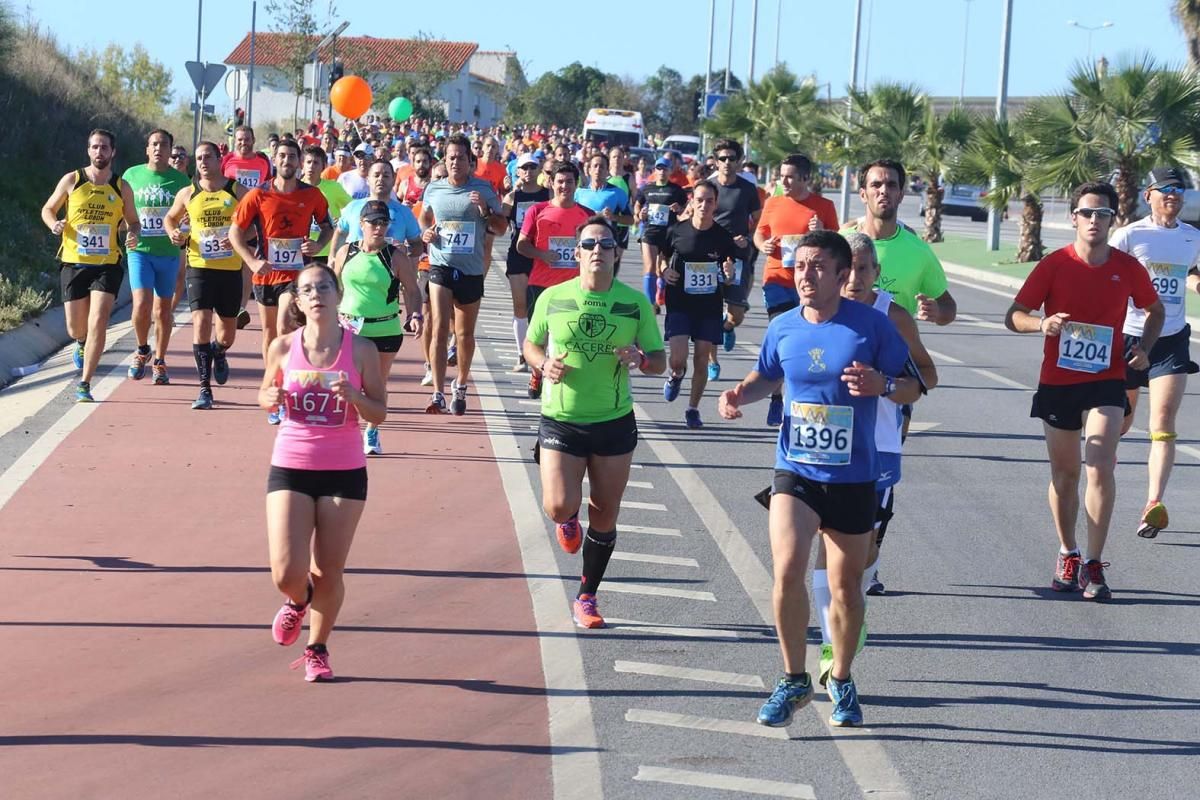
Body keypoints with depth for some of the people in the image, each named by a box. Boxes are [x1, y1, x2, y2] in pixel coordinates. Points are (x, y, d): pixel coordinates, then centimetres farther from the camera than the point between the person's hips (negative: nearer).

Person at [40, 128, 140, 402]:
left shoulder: (121, 188, 3)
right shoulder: (71, 181, 0)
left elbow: (133, 222, 15)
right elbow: (48, 209, 11)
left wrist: (133, 235, -8)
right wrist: (54, 224, -12)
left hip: (107, 265, -1)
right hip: (73, 264, 1)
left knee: (98, 323, -16)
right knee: (76, 328, 7)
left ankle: (84, 384, -8)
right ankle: (82, 344, 46)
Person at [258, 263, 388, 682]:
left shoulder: (361, 349, -5)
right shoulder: (283, 347, -2)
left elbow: (379, 414, 0)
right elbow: (266, 394, 13)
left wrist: (353, 395, -20)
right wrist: (271, 399, -10)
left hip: (344, 472, 0)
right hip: (290, 468, 0)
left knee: (328, 572, 3)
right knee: (287, 574, -8)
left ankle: (317, 649, 28)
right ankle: (298, 601, 30)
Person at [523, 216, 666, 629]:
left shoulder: (635, 303, -3)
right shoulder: (553, 298, -4)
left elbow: (659, 361, 4)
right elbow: (531, 344, 12)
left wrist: (640, 358, -19)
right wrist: (544, 364, -11)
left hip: (614, 423, 1)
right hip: (561, 421, -1)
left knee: (604, 516, 6)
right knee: (559, 506, -15)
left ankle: (586, 598, 24)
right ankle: (569, 520, 25)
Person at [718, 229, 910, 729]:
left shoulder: (871, 324, -9)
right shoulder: (783, 327, 0)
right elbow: (768, 376, 19)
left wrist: (882, 384, -24)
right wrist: (740, 393, -1)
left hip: (853, 477, -1)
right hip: (795, 471, 1)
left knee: (846, 585, 10)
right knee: (788, 572, -17)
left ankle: (841, 682, 32)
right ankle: (794, 680, 1)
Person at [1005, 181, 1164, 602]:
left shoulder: (1128, 268, -1)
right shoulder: (1054, 265, -5)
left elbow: (1156, 310, 16)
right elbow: (1013, 316, -4)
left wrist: (1144, 348, -2)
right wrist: (1041, 323, -25)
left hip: (1105, 381, -1)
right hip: (1057, 382, 1)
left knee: (1100, 467, -15)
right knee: (1064, 472, 11)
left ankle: (1093, 564, -10)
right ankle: (1068, 556, 29)